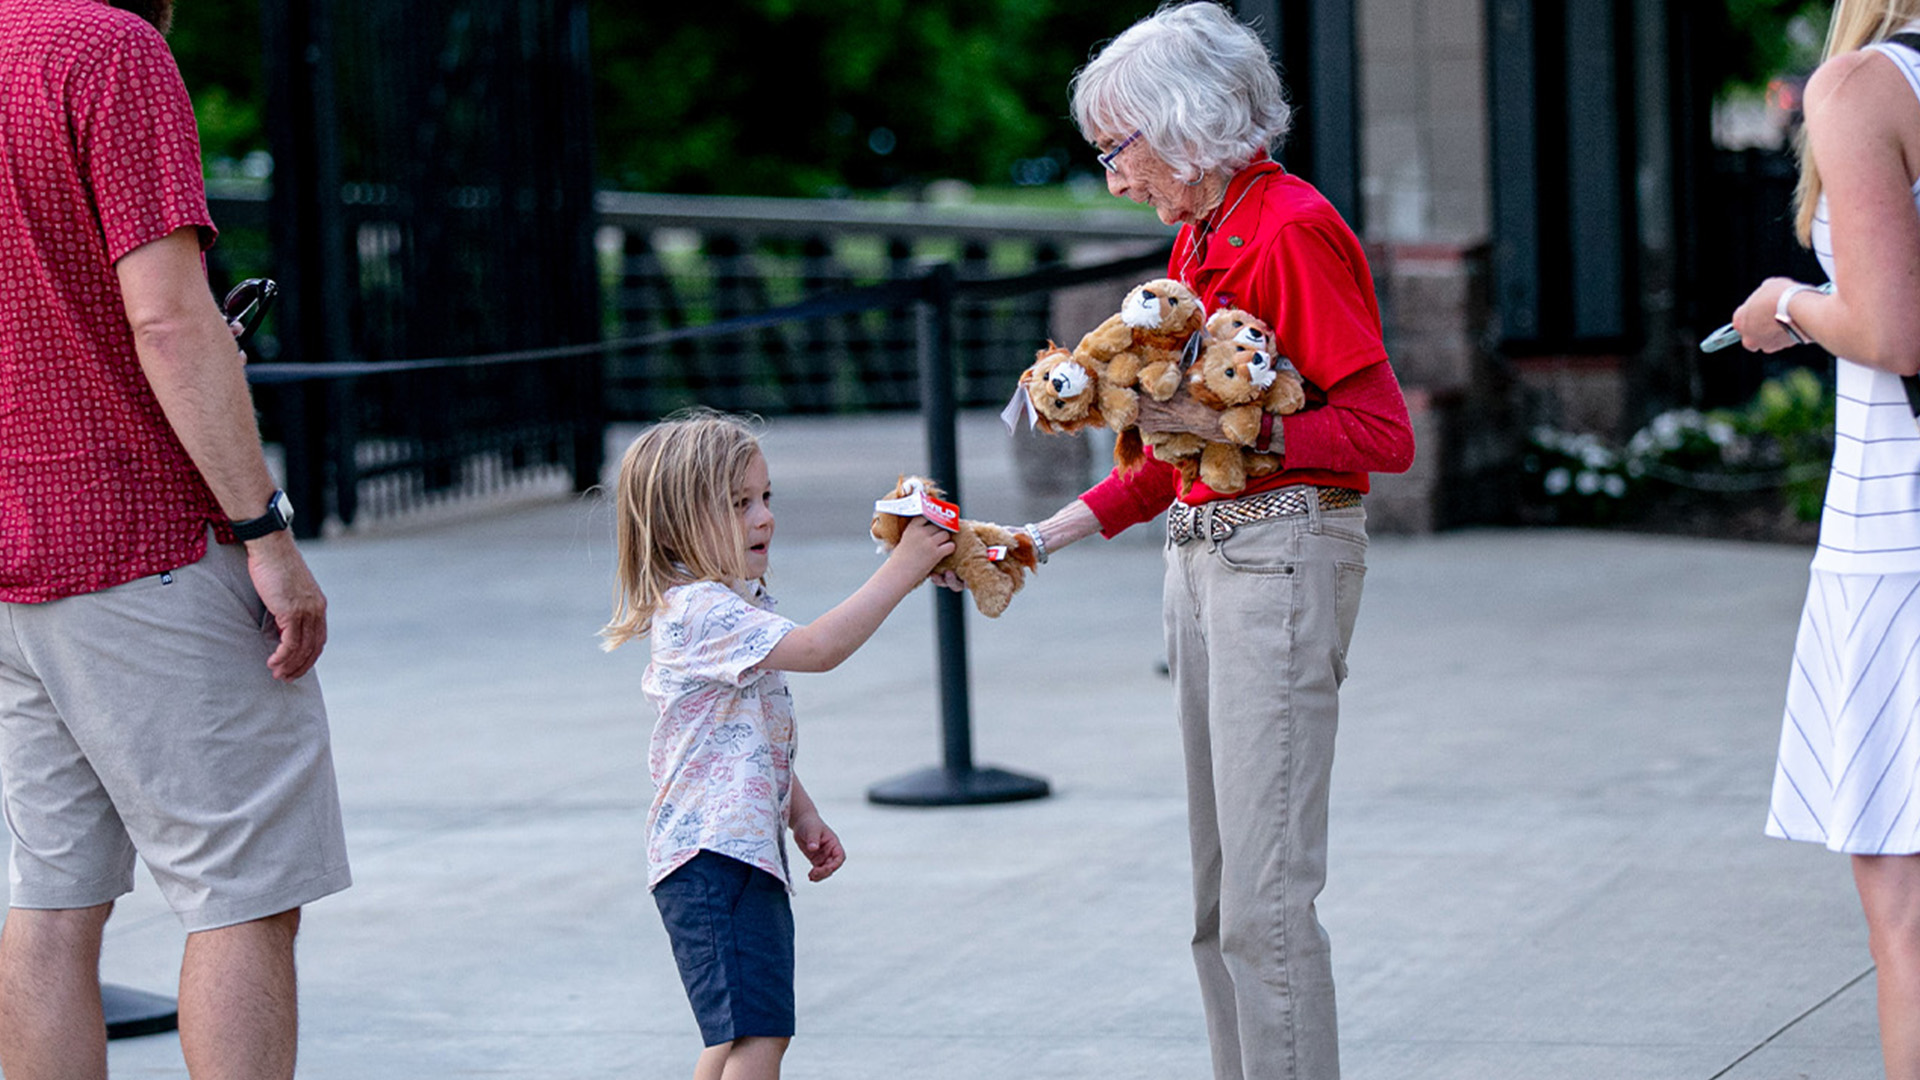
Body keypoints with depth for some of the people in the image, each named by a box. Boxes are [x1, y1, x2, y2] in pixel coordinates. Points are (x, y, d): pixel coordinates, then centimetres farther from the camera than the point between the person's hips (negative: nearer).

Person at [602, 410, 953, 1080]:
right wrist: (900, 571, -25)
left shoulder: (728, 609, 17)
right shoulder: (700, 612, -18)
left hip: (747, 849, 11)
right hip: (713, 855, -11)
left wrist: (802, 815, 22)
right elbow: (816, 648, -28)